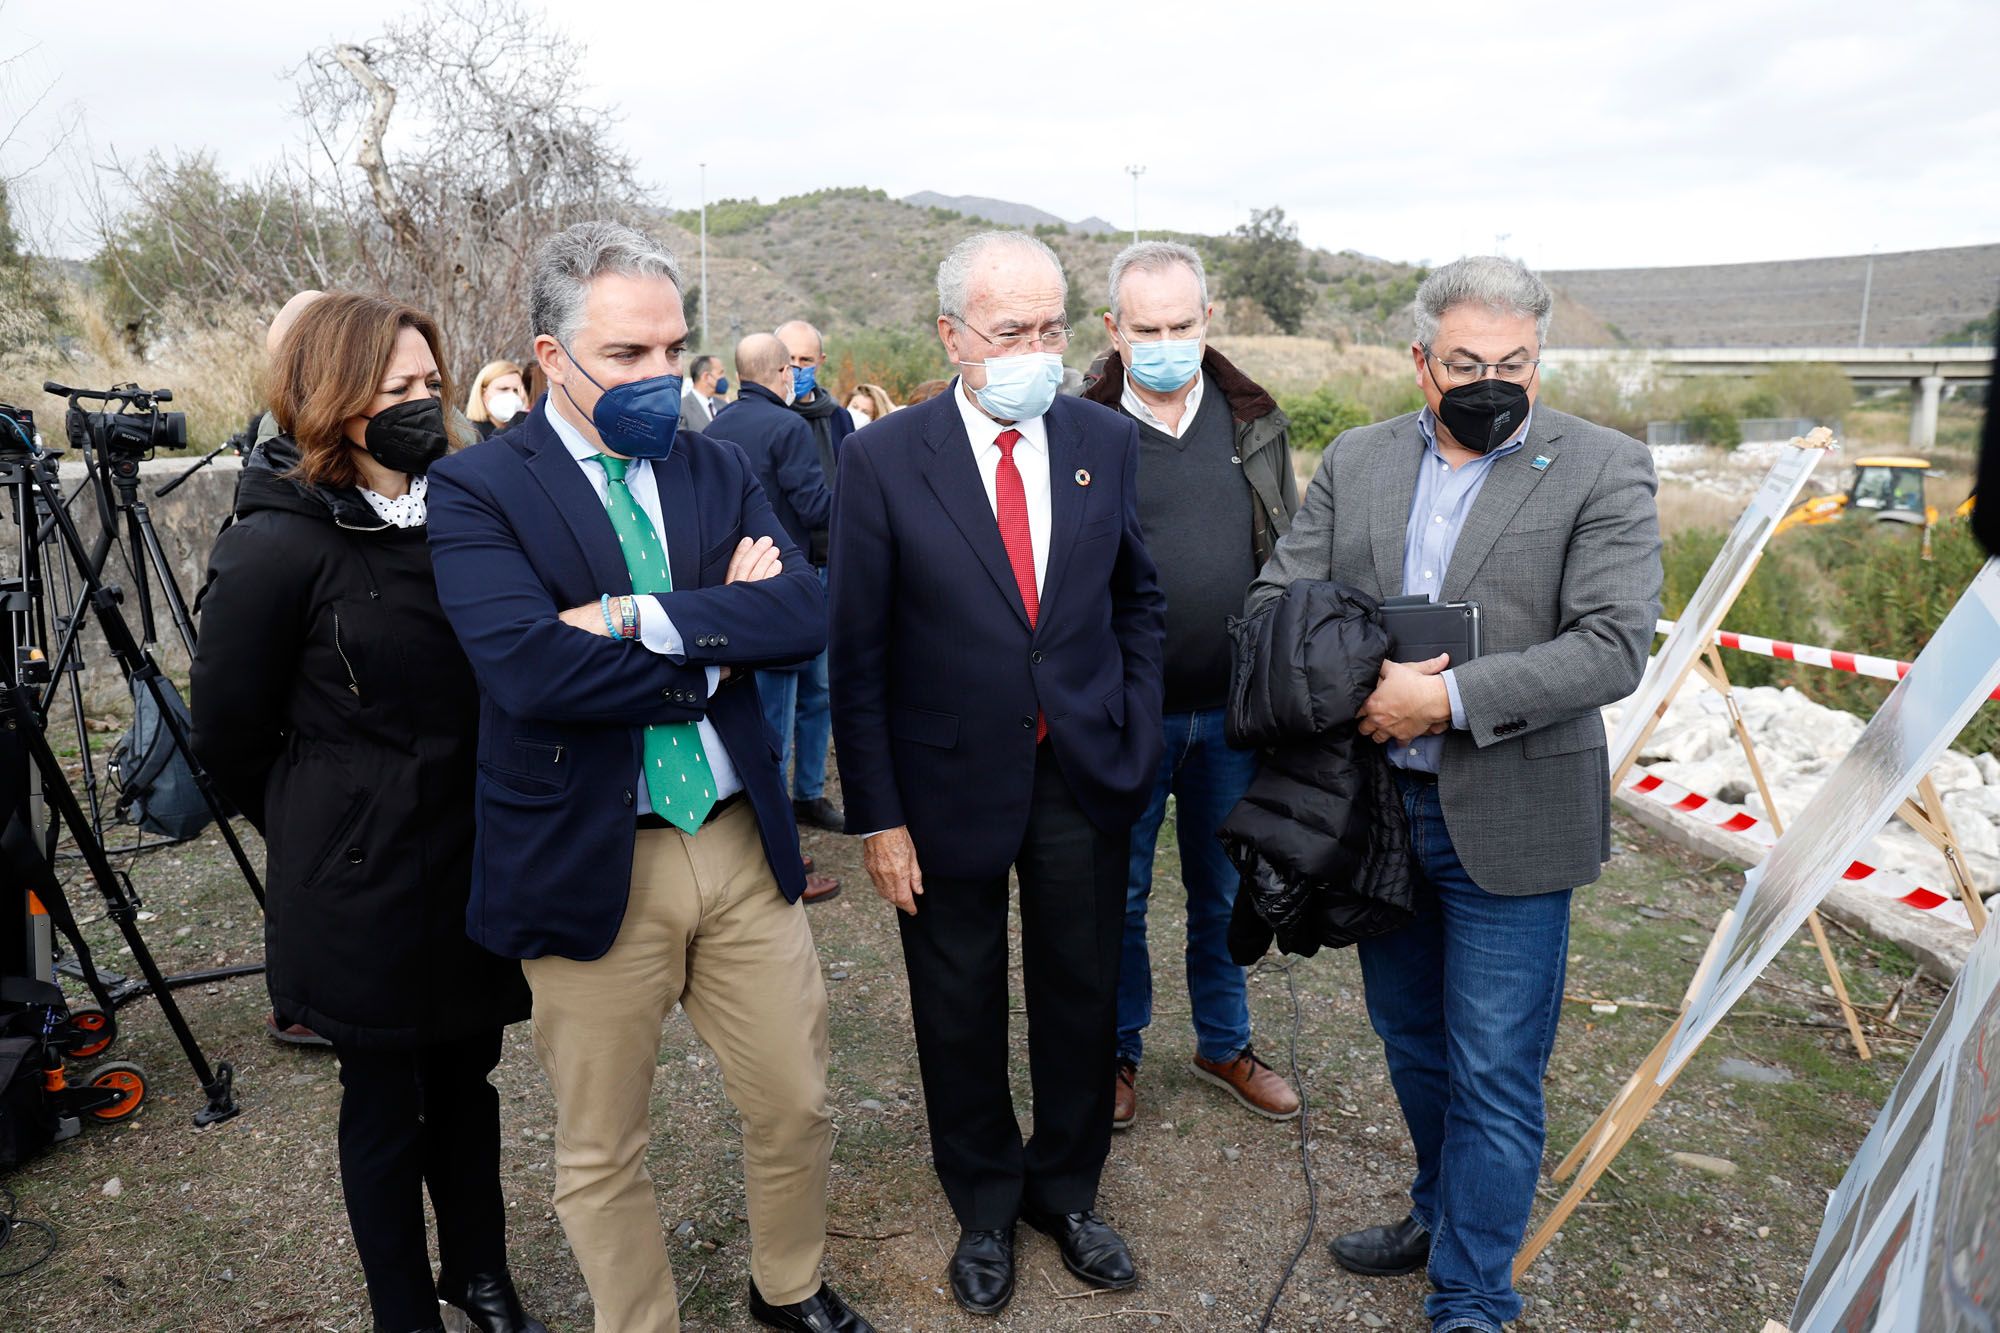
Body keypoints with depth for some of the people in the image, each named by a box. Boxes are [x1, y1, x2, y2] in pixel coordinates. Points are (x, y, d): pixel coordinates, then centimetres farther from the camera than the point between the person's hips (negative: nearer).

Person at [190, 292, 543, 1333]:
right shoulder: (281, 544, -15)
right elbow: (229, 731, -5)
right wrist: (318, 830, 6)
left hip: (472, 857, 5)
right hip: (364, 877, -5)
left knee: (466, 1074, 19)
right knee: (385, 1099, 11)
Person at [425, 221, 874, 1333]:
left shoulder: (720, 468, 5)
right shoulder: (478, 490, -8)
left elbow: (807, 613, -10)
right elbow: (530, 667, -24)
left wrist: (641, 617, -21)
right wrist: (716, 637, -15)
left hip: (744, 844, 4)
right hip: (590, 864, -3)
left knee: (799, 1106, 17)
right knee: (602, 1152, 15)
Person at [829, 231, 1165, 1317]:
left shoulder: (1107, 441, -1)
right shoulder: (882, 459, -11)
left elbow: (1138, 599, 10)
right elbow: (857, 654, -9)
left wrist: (1135, 733, 2)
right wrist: (877, 817, -10)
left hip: (1086, 776, 3)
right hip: (950, 784, -2)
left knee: (1082, 996, 16)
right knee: (960, 1008, 14)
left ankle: (1067, 1189, 41)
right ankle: (985, 1207, 39)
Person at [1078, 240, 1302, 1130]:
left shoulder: (1255, 423, 5)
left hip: (1233, 711, 3)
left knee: (1225, 890, 18)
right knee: (1119, 895, 12)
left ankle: (1224, 1042, 38)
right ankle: (1119, 1050, 33)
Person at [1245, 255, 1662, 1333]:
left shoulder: (1604, 470, -8)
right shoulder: (1355, 461, 4)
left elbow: (1613, 646, -17)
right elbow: (1276, 599, 2)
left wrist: (1447, 696, -24)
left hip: (1508, 822, -4)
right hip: (1378, 807, 5)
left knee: (1495, 1075, 5)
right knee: (1410, 1039, 22)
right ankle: (1442, 1210, 46)